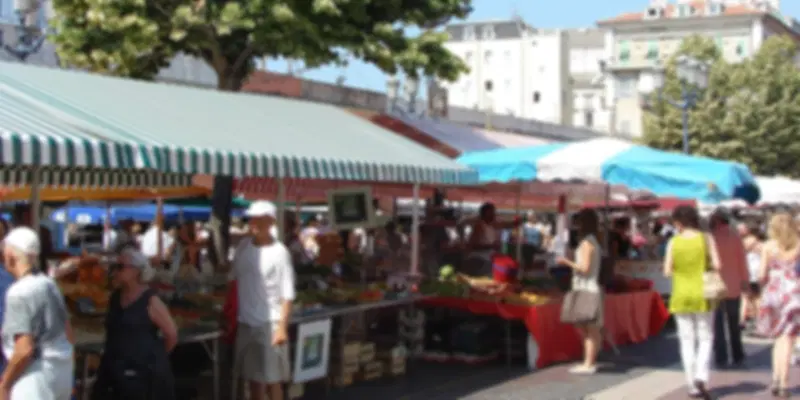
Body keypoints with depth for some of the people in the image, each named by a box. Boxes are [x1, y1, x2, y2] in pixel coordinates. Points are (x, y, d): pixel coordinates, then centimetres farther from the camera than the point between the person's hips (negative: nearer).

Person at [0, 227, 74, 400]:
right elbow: (68, 333, 14)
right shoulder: (50, 284, 8)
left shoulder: (19, 292, -17)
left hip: (36, 374, -9)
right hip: (61, 369, 9)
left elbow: (25, 349, -23)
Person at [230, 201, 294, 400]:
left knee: (272, 378, 0)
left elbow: (287, 294, -11)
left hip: (270, 323, -5)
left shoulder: (279, 252, -11)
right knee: (253, 376, 13)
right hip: (245, 322, 5)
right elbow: (232, 279, 12)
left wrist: (282, 327, -17)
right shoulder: (243, 246, 5)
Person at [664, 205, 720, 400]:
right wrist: (704, 265, 8)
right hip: (702, 296, -1)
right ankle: (701, 378, -12)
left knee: (687, 340, 8)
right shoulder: (706, 239, -5)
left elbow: (667, 271, -5)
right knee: (705, 339, 7)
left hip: (681, 296, 1)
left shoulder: (674, 242, -4)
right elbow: (716, 265, -11)